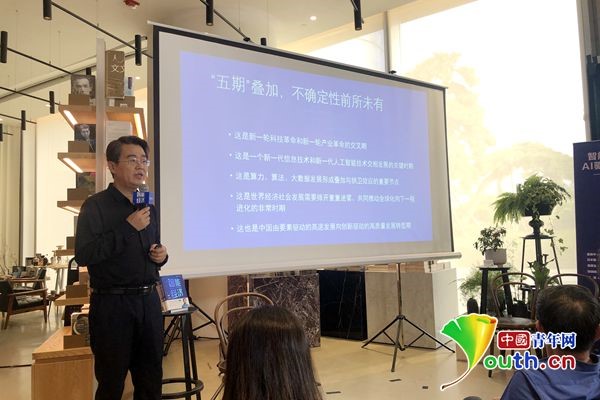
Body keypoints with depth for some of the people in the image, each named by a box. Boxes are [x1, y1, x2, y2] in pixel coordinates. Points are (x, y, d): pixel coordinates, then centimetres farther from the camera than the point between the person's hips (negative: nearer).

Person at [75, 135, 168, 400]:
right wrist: (128, 227, -20)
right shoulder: (96, 206, -7)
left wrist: (160, 255, 0)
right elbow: (83, 255, -18)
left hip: (149, 301, 6)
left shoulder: (149, 207, 13)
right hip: (112, 304, -5)